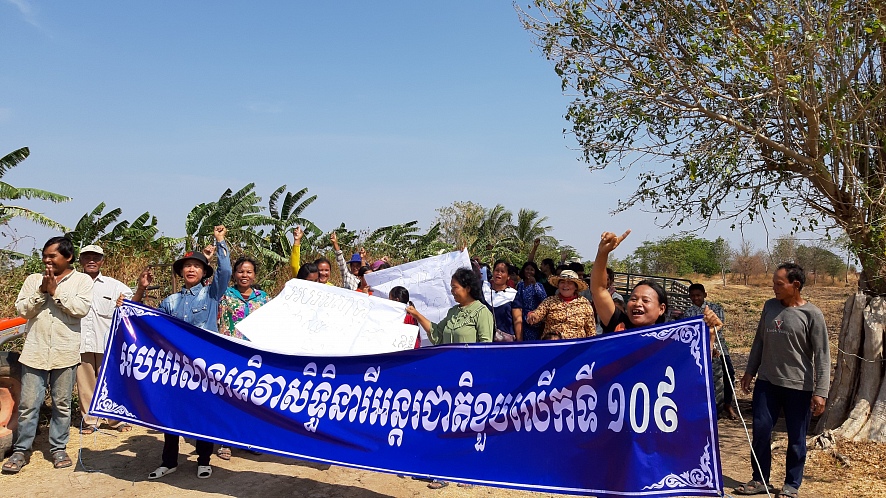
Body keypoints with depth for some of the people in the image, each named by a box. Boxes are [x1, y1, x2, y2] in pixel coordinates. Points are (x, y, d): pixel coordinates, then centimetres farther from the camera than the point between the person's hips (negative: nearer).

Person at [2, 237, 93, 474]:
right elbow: (22, 310, 3)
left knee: (62, 404, 8)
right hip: (35, 351, 2)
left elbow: (81, 308, -12)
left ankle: (58, 448, 19)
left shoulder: (82, 280, 2)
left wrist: (56, 291, -11)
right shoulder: (33, 280, 9)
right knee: (28, 404, 3)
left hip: (65, 352, -2)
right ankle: (20, 450, 14)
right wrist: (42, 292, -10)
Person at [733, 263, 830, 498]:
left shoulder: (812, 314, -10)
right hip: (767, 382, 4)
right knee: (761, 431, 6)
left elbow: (822, 355, -10)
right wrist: (749, 371, 15)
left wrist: (820, 392, -14)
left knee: (796, 439, 6)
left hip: (798, 387, -4)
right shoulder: (770, 306, 4)